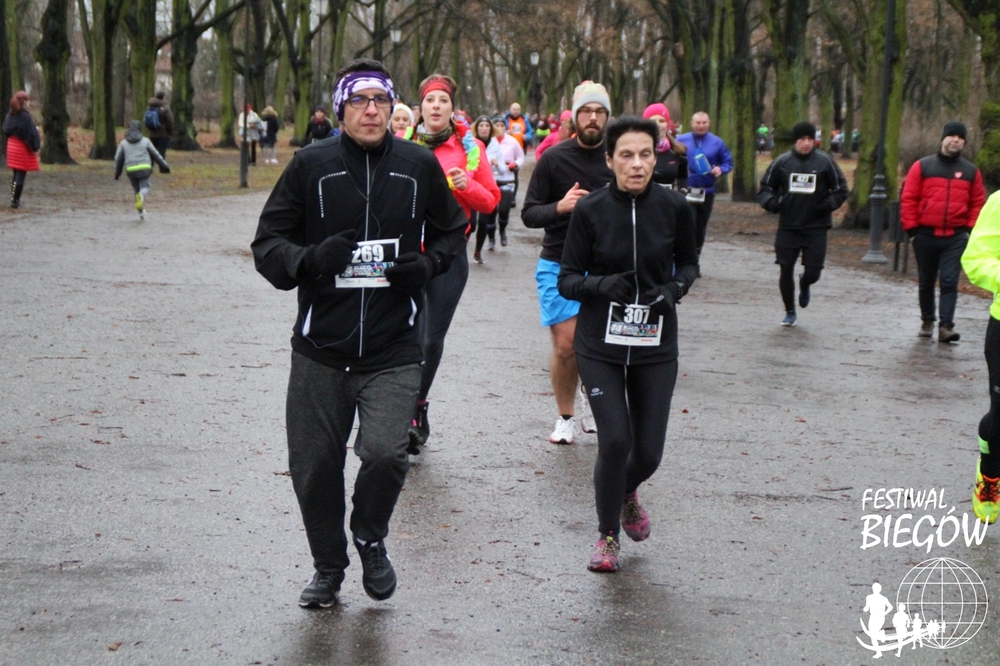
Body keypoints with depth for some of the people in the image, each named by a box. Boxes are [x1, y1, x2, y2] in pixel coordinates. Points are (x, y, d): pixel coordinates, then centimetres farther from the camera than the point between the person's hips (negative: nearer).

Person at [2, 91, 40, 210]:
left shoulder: (10, 115, 4)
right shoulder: (26, 116, -18)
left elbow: (5, 131, 6)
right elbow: (32, 133, -19)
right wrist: (36, 147, -10)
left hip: (12, 146, 7)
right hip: (23, 147, -7)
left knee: (16, 174, 16)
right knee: (21, 175, -2)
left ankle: (14, 199, 19)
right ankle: (15, 201, -3)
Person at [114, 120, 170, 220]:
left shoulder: (123, 143, 10)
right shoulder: (145, 141, 7)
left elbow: (118, 159, 9)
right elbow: (155, 154, 7)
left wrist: (117, 173, 19)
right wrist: (164, 166, 14)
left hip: (131, 170, 2)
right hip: (144, 168, -2)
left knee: (137, 190, 17)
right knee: (144, 188, -7)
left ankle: (141, 212, 16)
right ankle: (141, 196, -43)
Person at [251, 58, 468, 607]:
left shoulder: (419, 166, 4)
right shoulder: (310, 166, 0)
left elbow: (451, 231, 20)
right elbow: (268, 244, 4)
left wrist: (425, 264, -1)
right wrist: (310, 258, -17)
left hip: (392, 350, -1)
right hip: (320, 349, 1)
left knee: (385, 453, -17)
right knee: (315, 468, 7)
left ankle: (371, 540, 16)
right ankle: (328, 567, 32)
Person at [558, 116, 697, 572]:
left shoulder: (674, 208, -5)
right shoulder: (590, 210, -8)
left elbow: (688, 263, 11)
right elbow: (567, 280, -3)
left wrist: (675, 288, -11)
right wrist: (602, 284, -23)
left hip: (655, 346, 2)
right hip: (600, 345, -1)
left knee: (648, 452, 0)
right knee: (615, 440, -13)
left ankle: (627, 493, 39)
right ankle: (608, 537, 12)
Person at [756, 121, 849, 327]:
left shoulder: (825, 161, -1)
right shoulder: (782, 162, 1)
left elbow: (841, 190, 8)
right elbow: (765, 188, 11)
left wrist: (828, 204, -9)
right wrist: (772, 202, -9)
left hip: (816, 227, -1)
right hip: (787, 227, 1)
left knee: (813, 271, -4)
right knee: (786, 270, 1)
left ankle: (804, 287, 34)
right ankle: (789, 312, 20)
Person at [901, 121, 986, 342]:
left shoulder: (971, 171, 7)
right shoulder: (922, 166, 1)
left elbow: (978, 203, 10)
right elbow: (908, 199, -1)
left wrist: (970, 229, 0)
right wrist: (911, 229, -5)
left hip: (956, 238, 0)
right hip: (925, 235, 0)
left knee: (949, 282, -9)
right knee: (926, 282, 11)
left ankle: (946, 326, -13)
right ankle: (927, 322, 25)